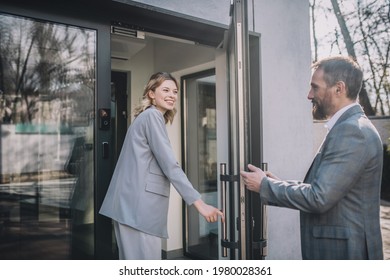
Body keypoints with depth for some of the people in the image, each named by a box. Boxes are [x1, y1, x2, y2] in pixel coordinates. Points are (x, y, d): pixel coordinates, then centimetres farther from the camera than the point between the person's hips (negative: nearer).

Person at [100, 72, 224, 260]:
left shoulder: (147, 117, 23)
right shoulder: (152, 116, -6)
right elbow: (169, 165, -16)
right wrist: (199, 203, -18)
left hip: (132, 203, 10)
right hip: (139, 204, -10)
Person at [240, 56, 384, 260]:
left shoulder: (352, 131, -22)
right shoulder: (348, 128, 10)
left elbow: (319, 197, -25)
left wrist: (265, 185, -14)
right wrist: (278, 185, 3)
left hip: (344, 250, -9)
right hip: (338, 246, 9)